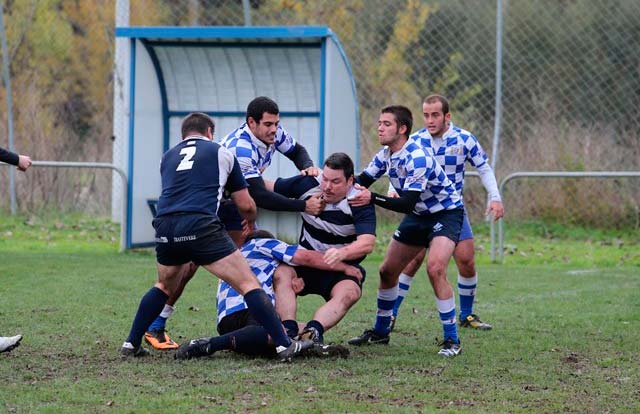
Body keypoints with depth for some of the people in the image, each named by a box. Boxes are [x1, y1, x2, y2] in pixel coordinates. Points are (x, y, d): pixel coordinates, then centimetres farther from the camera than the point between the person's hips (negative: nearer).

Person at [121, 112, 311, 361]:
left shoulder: (168, 157, 28)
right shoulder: (221, 153, 18)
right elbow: (245, 205, 21)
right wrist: (251, 222, 45)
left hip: (165, 228, 4)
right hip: (200, 226, -4)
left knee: (165, 286, 30)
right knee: (248, 284, 0)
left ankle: (131, 344, 28)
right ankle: (284, 345, -8)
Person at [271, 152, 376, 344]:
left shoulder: (360, 202, -18)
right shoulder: (308, 184, -8)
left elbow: (367, 243, -33)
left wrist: (342, 253, -53)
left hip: (342, 269, -3)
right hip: (305, 262, 3)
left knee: (349, 293, -35)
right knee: (282, 275, -28)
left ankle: (313, 330, -53)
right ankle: (288, 330, -43)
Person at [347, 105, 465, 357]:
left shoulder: (417, 158, -29)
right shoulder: (386, 155, -4)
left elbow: (407, 204, -34)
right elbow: (361, 182, 3)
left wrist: (373, 198, -41)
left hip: (446, 213, -9)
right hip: (418, 216, 9)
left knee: (435, 268, -28)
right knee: (387, 270, 8)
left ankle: (452, 340, -20)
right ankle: (380, 332, 27)